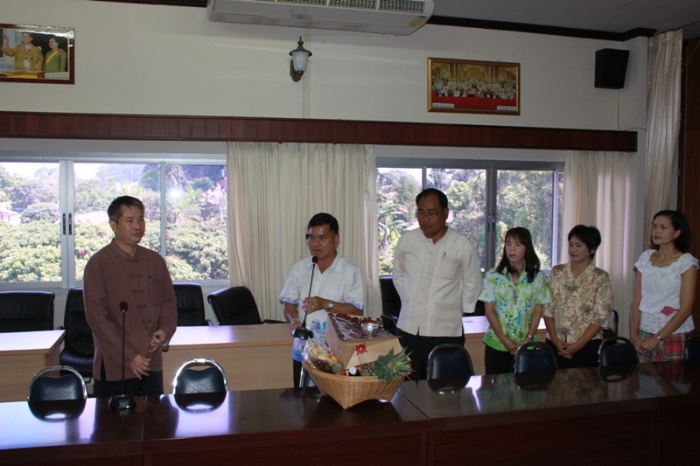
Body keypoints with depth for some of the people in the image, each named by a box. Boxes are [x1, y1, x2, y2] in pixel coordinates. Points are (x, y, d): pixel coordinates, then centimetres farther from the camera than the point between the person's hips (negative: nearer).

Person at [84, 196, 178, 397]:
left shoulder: (154, 260, 7)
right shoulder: (98, 264, -8)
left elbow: (169, 301, 14)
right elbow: (97, 317, -11)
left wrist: (165, 330, -6)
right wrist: (128, 356, -14)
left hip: (152, 363, 4)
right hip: (115, 366, -4)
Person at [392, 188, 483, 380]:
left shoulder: (463, 245, -8)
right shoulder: (406, 240, 0)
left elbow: (472, 284, 3)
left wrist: (455, 310, 4)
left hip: (445, 332, -3)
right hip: (408, 329, 3)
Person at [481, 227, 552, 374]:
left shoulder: (537, 277, 3)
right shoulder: (493, 276, -2)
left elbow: (538, 311, 2)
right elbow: (489, 311, -4)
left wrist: (528, 338, -9)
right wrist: (504, 340, -11)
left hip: (525, 344, 1)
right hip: (496, 344, -1)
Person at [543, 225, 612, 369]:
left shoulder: (601, 278, -3)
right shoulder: (556, 272, 5)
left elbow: (601, 317, -8)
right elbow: (547, 309, 2)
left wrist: (578, 345, -13)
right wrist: (555, 340, -9)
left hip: (587, 346, -2)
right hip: (555, 345, 2)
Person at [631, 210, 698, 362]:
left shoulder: (686, 262, -6)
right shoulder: (645, 257, 6)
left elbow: (685, 309, -11)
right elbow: (637, 300, 4)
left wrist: (656, 339, -15)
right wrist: (634, 335, -6)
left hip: (673, 332, -3)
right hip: (644, 331, 3)